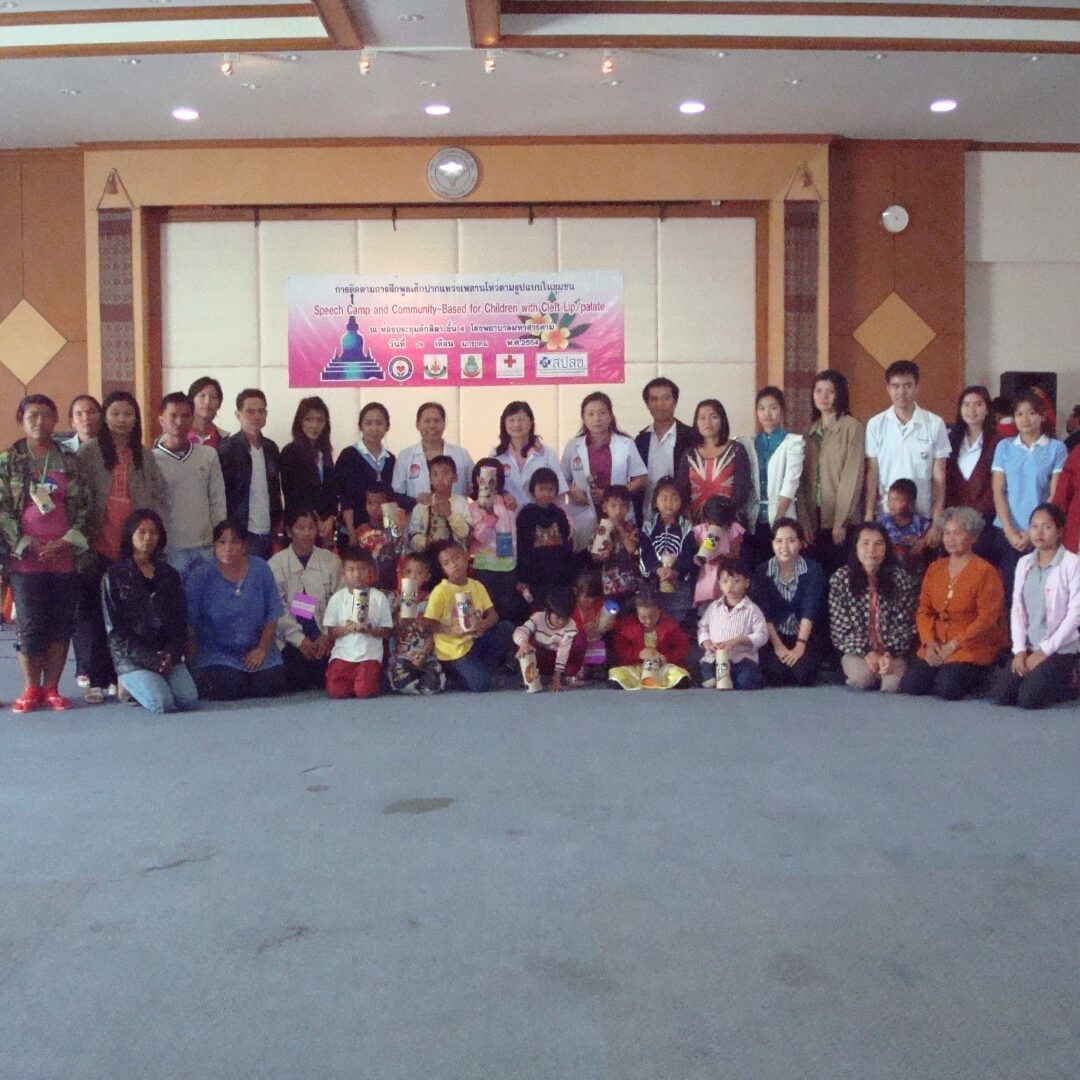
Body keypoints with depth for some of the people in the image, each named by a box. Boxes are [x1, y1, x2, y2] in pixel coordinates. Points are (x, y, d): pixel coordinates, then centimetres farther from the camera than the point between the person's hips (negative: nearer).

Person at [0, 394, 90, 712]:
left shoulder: (68, 460, 9)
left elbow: (82, 507, 6)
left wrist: (67, 542, -7)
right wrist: (29, 545, -10)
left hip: (64, 556, 2)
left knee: (61, 624, 3)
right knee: (30, 625, -2)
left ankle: (51, 688, 14)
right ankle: (32, 689, 12)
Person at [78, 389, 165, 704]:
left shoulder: (145, 457, 12)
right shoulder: (89, 452, 3)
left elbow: (158, 498, 12)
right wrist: (85, 537, -8)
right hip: (99, 546, -2)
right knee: (93, 612, 1)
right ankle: (96, 680, 7)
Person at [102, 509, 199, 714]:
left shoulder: (170, 575, 13)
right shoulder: (115, 576, 1)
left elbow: (180, 622, 10)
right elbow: (115, 629, -4)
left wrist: (172, 654, -9)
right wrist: (149, 659, -13)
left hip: (166, 656, 4)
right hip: (131, 657, -4)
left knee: (190, 701, -19)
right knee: (163, 704, -26)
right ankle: (130, 685, 7)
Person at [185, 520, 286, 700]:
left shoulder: (260, 569, 1)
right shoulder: (200, 577, -5)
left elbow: (273, 615, 4)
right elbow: (189, 622, -3)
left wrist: (262, 649, -3)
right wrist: (192, 657, -5)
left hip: (256, 650, 2)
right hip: (216, 653, -2)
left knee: (271, 685, -18)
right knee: (226, 689, -25)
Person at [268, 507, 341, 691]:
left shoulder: (330, 560, 7)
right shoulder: (276, 564, 1)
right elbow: (278, 608, -5)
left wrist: (327, 636, -10)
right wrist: (300, 639, -13)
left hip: (323, 637, 1)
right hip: (291, 639, -1)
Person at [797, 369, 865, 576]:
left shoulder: (852, 427, -5)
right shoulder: (811, 430, 12)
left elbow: (853, 476, -10)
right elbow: (803, 478, 8)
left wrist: (841, 522, -13)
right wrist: (803, 520, 0)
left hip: (841, 521, -5)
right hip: (814, 519, 5)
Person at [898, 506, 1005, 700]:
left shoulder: (985, 571, -5)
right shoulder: (935, 568, 14)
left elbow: (988, 618, -12)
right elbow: (924, 610, 9)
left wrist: (955, 644, -16)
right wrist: (930, 641, -8)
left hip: (972, 648, -5)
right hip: (936, 646, 5)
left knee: (947, 689, -26)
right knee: (909, 686, -15)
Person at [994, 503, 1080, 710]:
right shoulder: (1024, 563, 8)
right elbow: (1017, 609, 5)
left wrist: (1044, 651, -13)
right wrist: (1019, 649, -6)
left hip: (1061, 648, -5)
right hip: (1029, 647, 5)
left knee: (1029, 699, -19)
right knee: (1002, 695, -10)